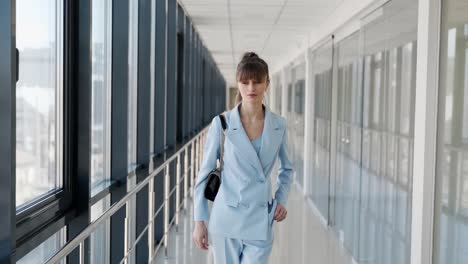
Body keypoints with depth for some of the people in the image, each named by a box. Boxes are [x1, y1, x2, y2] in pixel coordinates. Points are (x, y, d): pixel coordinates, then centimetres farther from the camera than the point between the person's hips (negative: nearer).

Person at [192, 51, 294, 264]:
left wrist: (282, 199, 2)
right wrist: (199, 221, -3)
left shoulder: (278, 125, 1)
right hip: (226, 219, -1)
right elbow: (205, 173, -1)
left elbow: (287, 169, 18)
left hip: (260, 222, 1)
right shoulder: (221, 123, -6)